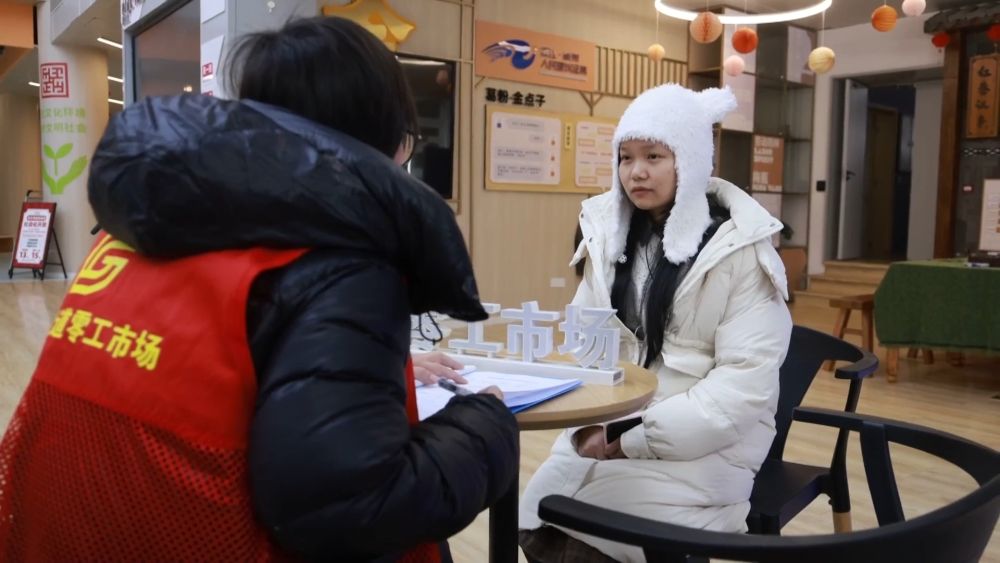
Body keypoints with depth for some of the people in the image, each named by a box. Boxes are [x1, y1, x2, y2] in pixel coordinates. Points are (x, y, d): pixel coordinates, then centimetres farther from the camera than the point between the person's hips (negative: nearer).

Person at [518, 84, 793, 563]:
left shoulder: (740, 248, -10)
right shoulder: (611, 234, 7)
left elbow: (745, 383, -15)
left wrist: (636, 438, -18)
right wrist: (592, 421, -9)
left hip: (705, 443, -5)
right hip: (611, 429, 5)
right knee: (534, 522, -14)